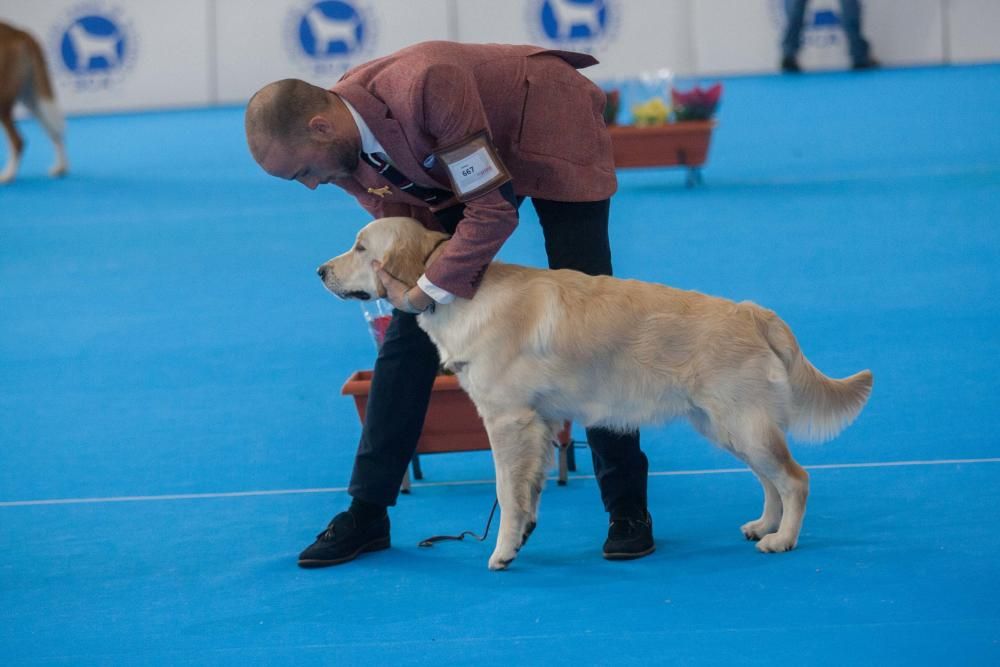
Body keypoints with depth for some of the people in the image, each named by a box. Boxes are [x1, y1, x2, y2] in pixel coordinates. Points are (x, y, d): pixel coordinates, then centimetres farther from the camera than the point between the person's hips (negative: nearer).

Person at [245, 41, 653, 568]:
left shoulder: (422, 87, -41)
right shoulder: (341, 153, -17)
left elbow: (493, 208, -35)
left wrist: (427, 292, -32)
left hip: (554, 137, -6)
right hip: (449, 164, 6)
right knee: (408, 334, -1)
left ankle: (627, 507, 0)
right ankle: (367, 512, 5)